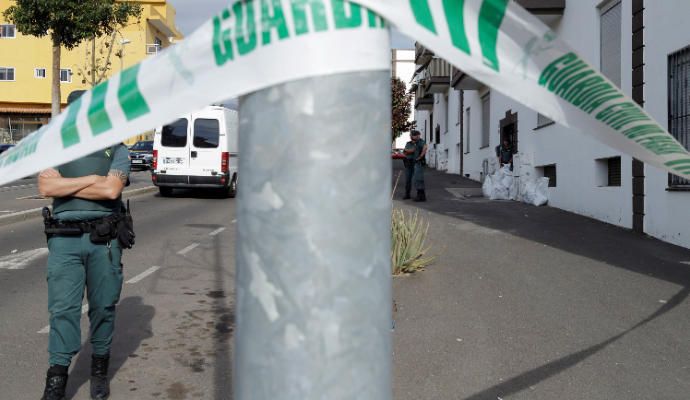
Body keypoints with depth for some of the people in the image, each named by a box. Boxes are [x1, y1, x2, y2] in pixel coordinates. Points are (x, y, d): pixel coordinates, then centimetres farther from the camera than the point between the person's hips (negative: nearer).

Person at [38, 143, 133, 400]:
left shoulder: (117, 150, 5)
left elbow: (111, 190, -13)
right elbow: (46, 187, -7)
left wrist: (64, 186, -5)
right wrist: (92, 179, -10)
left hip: (105, 239, 0)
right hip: (64, 238, 1)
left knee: (103, 306, 8)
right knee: (62, 307, -2)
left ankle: (100, 369, 25)